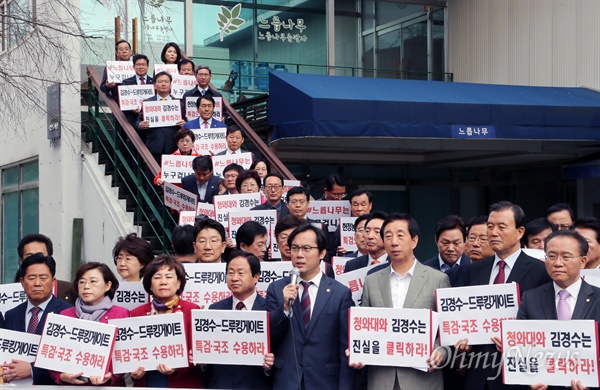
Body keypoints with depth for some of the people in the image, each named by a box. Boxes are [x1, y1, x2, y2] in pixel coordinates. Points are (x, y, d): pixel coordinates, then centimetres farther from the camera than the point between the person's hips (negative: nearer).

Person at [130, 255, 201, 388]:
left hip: (182, 385, -2)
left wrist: (176, 368, -21)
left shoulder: (192, 311, -5)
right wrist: (133, 372, -11)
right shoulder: (137, 314, 4)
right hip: (146, 384, 2)